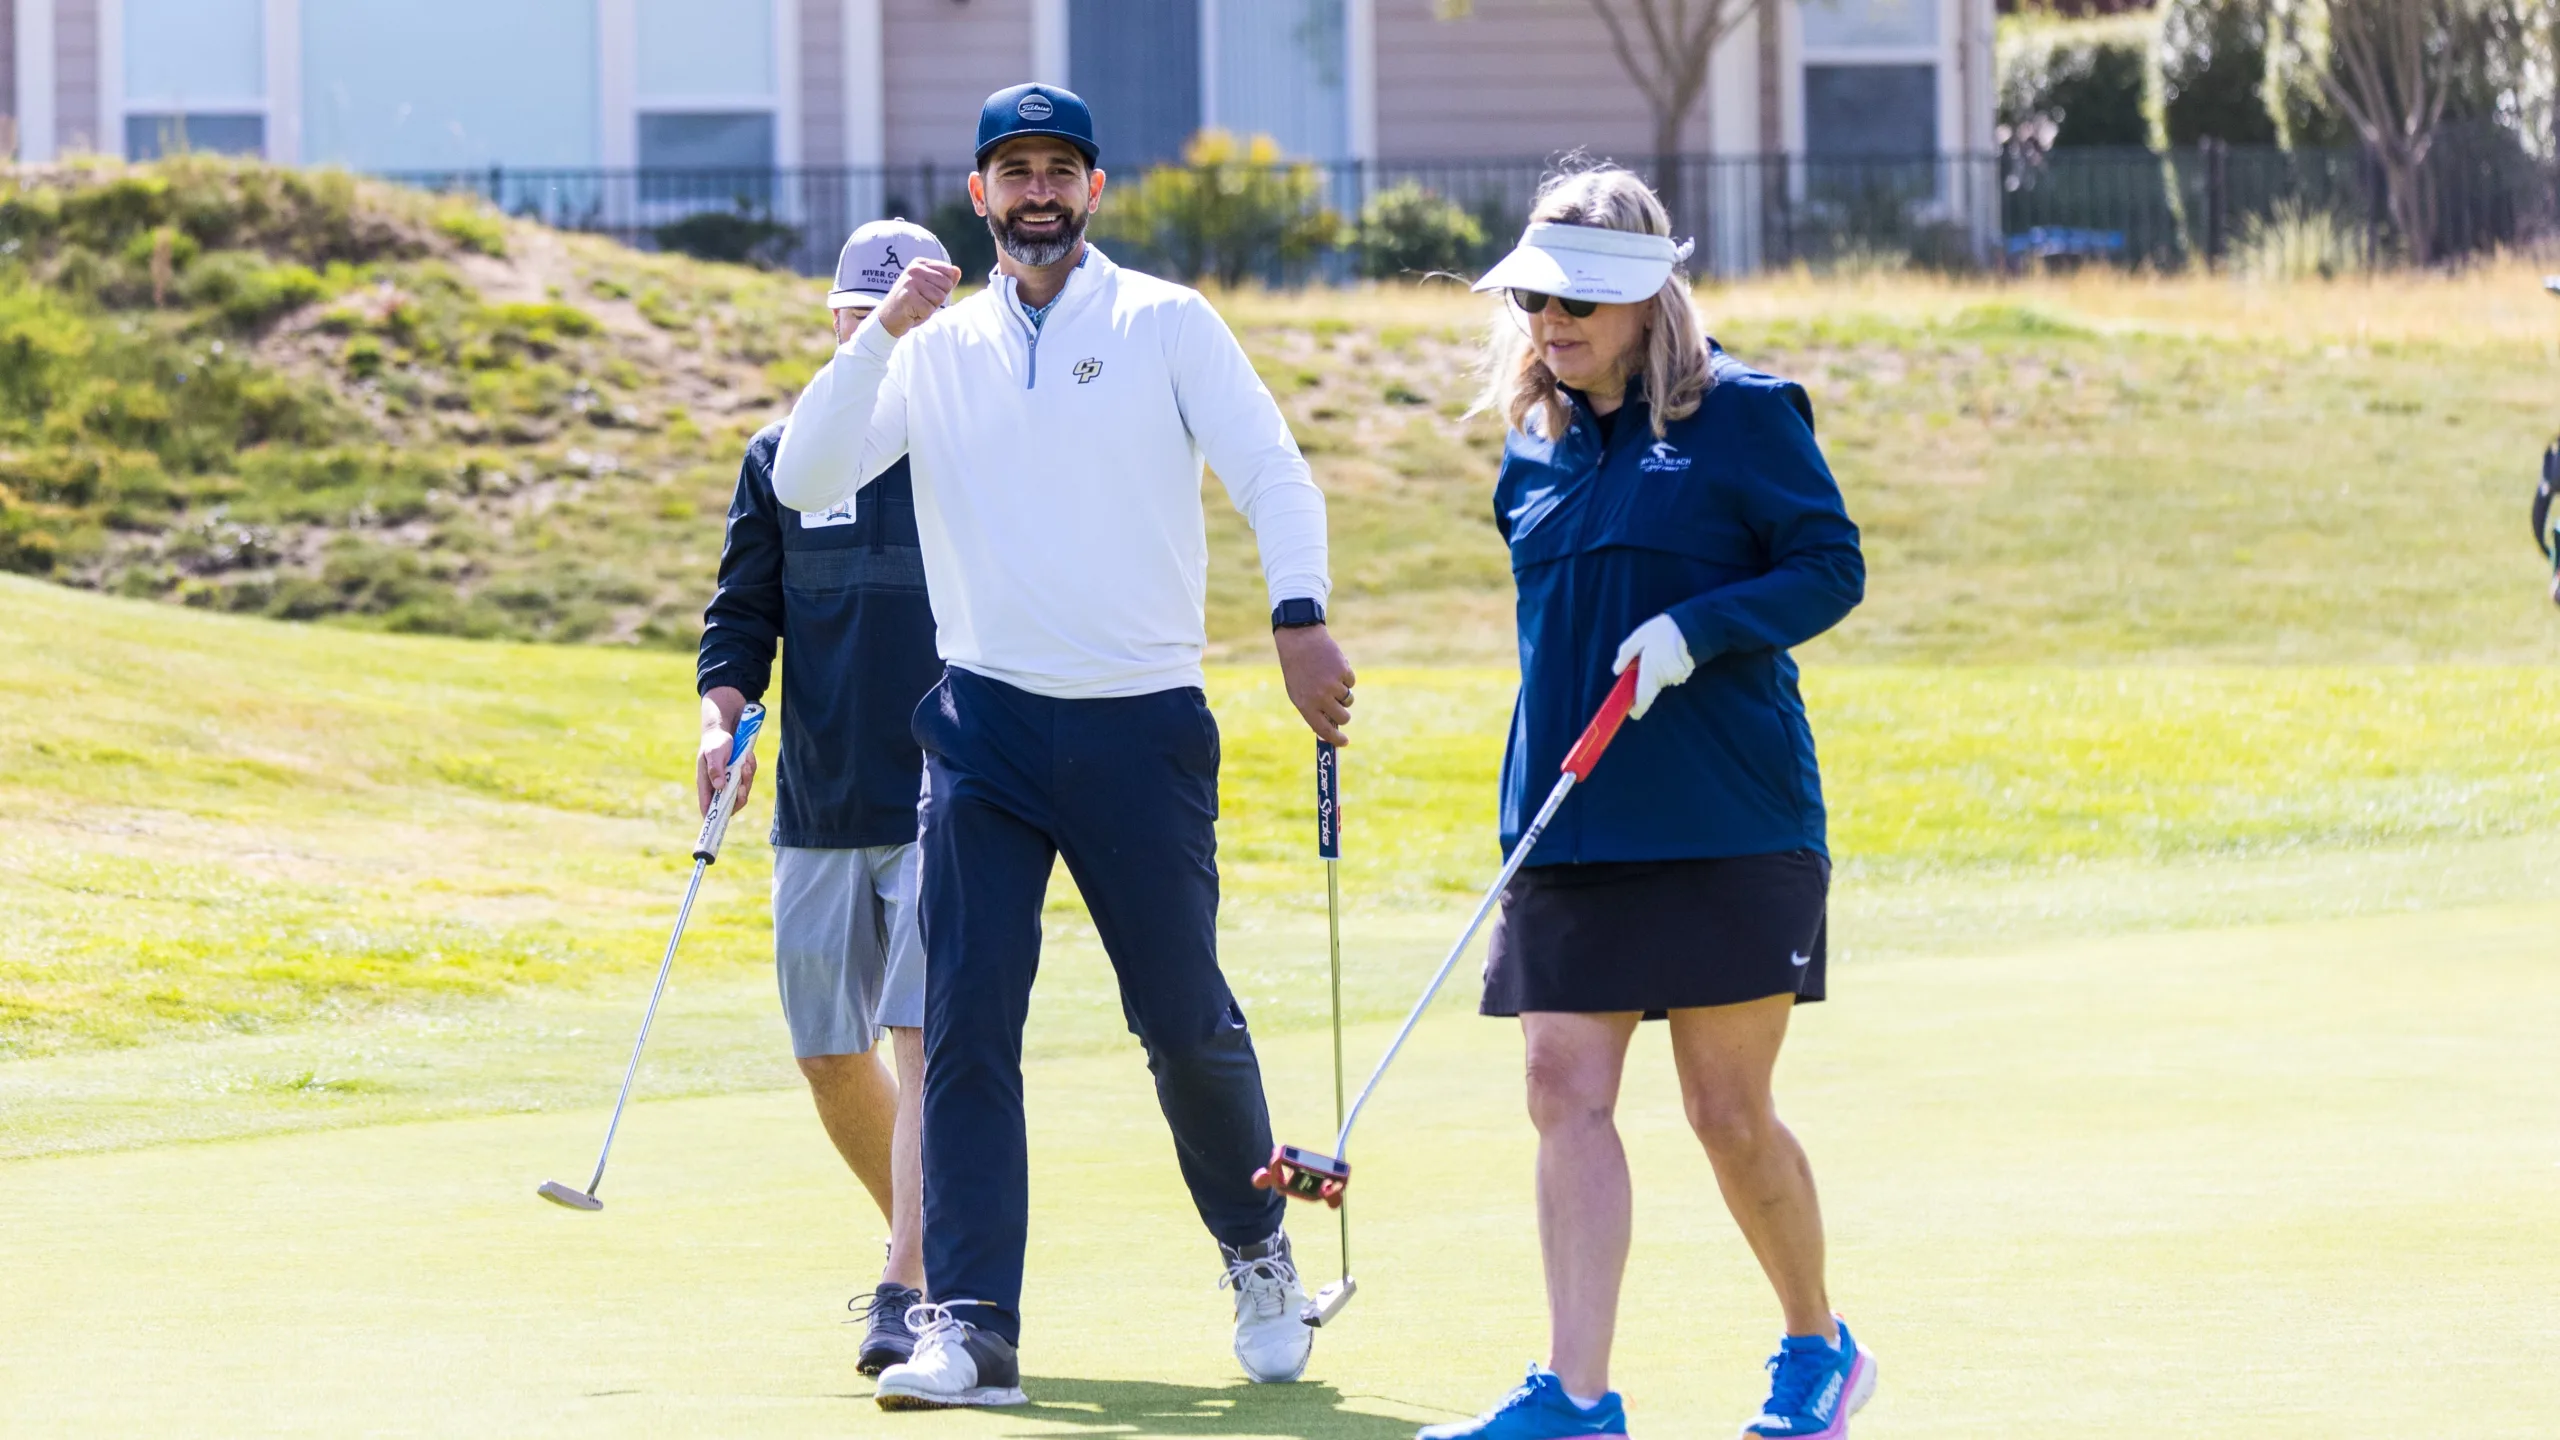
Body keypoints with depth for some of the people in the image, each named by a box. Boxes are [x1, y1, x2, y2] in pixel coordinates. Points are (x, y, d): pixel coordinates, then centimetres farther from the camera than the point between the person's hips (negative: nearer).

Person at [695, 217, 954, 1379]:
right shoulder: (780, 459, 9)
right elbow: (742, 611, 9)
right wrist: (723, 719, -9)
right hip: (818, 814, 4)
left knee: (927, 1039, -15)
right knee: (830, 1057, 9)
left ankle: (909, 1296, -18)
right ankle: (941, 1255, 29)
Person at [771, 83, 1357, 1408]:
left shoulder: (1168, 326, 4)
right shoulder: (934, 349, 9)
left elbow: (1271, 473, -6)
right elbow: (803, 482, 0)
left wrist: (1299, 616, -23)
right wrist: (882, 335, -12)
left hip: (1145, 725, -1)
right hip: (984, 726, 1)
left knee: (1185, 1018, 3)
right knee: (965, 1021, -9)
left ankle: (1254, 1247, 29)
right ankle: (971, 1324, -10)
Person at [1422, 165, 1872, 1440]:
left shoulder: (1743, 416, -5)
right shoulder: (1535, 446, 13)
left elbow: (1832, 568, -6)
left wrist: (1695, 629, -19)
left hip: (1728, 827, -5)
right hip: (1568, 829, 5)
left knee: (1729, 1111, 0)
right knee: (1566, 1094, -6)